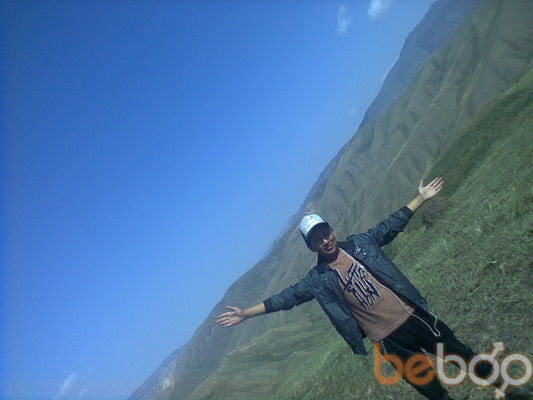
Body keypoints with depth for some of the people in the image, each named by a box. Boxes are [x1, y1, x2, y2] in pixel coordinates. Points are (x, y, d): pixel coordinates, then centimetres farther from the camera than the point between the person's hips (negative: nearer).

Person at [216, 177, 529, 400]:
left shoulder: (360, 243, -3)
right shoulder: (318, 280, -9)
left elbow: (392, 225, 4)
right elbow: (285, 298, -9)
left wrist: (421, 198, 5)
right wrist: (245, 313, -12)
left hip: (413, 315, 2)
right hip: (388, 338, -2)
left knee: (461, 352, 20)